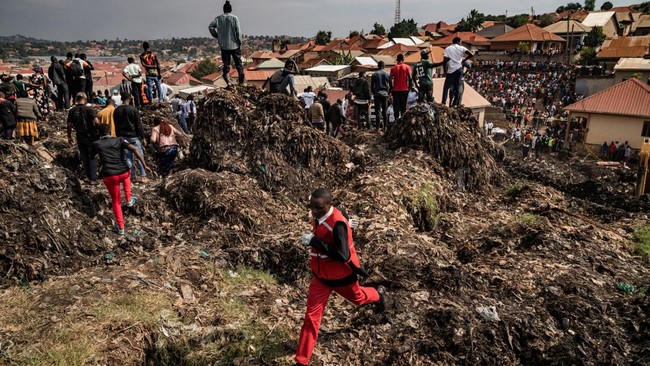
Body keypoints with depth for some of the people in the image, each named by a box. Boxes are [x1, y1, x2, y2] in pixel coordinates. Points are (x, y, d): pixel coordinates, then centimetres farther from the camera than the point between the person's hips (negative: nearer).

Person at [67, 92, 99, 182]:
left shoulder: (72, 111, -1)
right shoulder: (89, 109, -14)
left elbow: (69, 125, 3)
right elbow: (96, 122, -25)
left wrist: (69, 137, 13)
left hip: (80, 137, 4)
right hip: (91, 136, -3)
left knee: (84, 157, 15)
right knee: (92, 157, 6)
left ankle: (89, 176, 23)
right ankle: (93, 178, 5)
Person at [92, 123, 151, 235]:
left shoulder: (96, 144, 6)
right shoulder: (119, 140, 4)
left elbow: (91, 157, 25)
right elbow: (134, 150, -9)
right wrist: (144, 165, -9)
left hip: (109, 176, -1)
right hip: (123, 173, 1)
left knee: (116, 201, 17)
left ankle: (120, 227, 21)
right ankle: (129, 200, 44)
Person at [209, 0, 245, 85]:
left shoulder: (218, 18, 1)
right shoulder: (234, 18, -7)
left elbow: (210, 27, -5)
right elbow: (238, 32, -10)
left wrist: (217, 35, 6)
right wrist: (239, 42, 1)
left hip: (224, 45, 2)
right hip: (234, 44, -2)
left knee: (226, 64, 7)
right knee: (238, 63, 8)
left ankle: (228, 82, -2)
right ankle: (241, 82, 8)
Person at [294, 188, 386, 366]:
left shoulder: (337, 223, -32)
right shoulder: (319, 215, -8)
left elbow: (342, 255, -36)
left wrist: (314, 241, -37)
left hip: (341, 275, -5)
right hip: (321, 275, 6)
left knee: (357, 297, 26)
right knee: (311, 315, 2)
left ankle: (378, 294, 61)